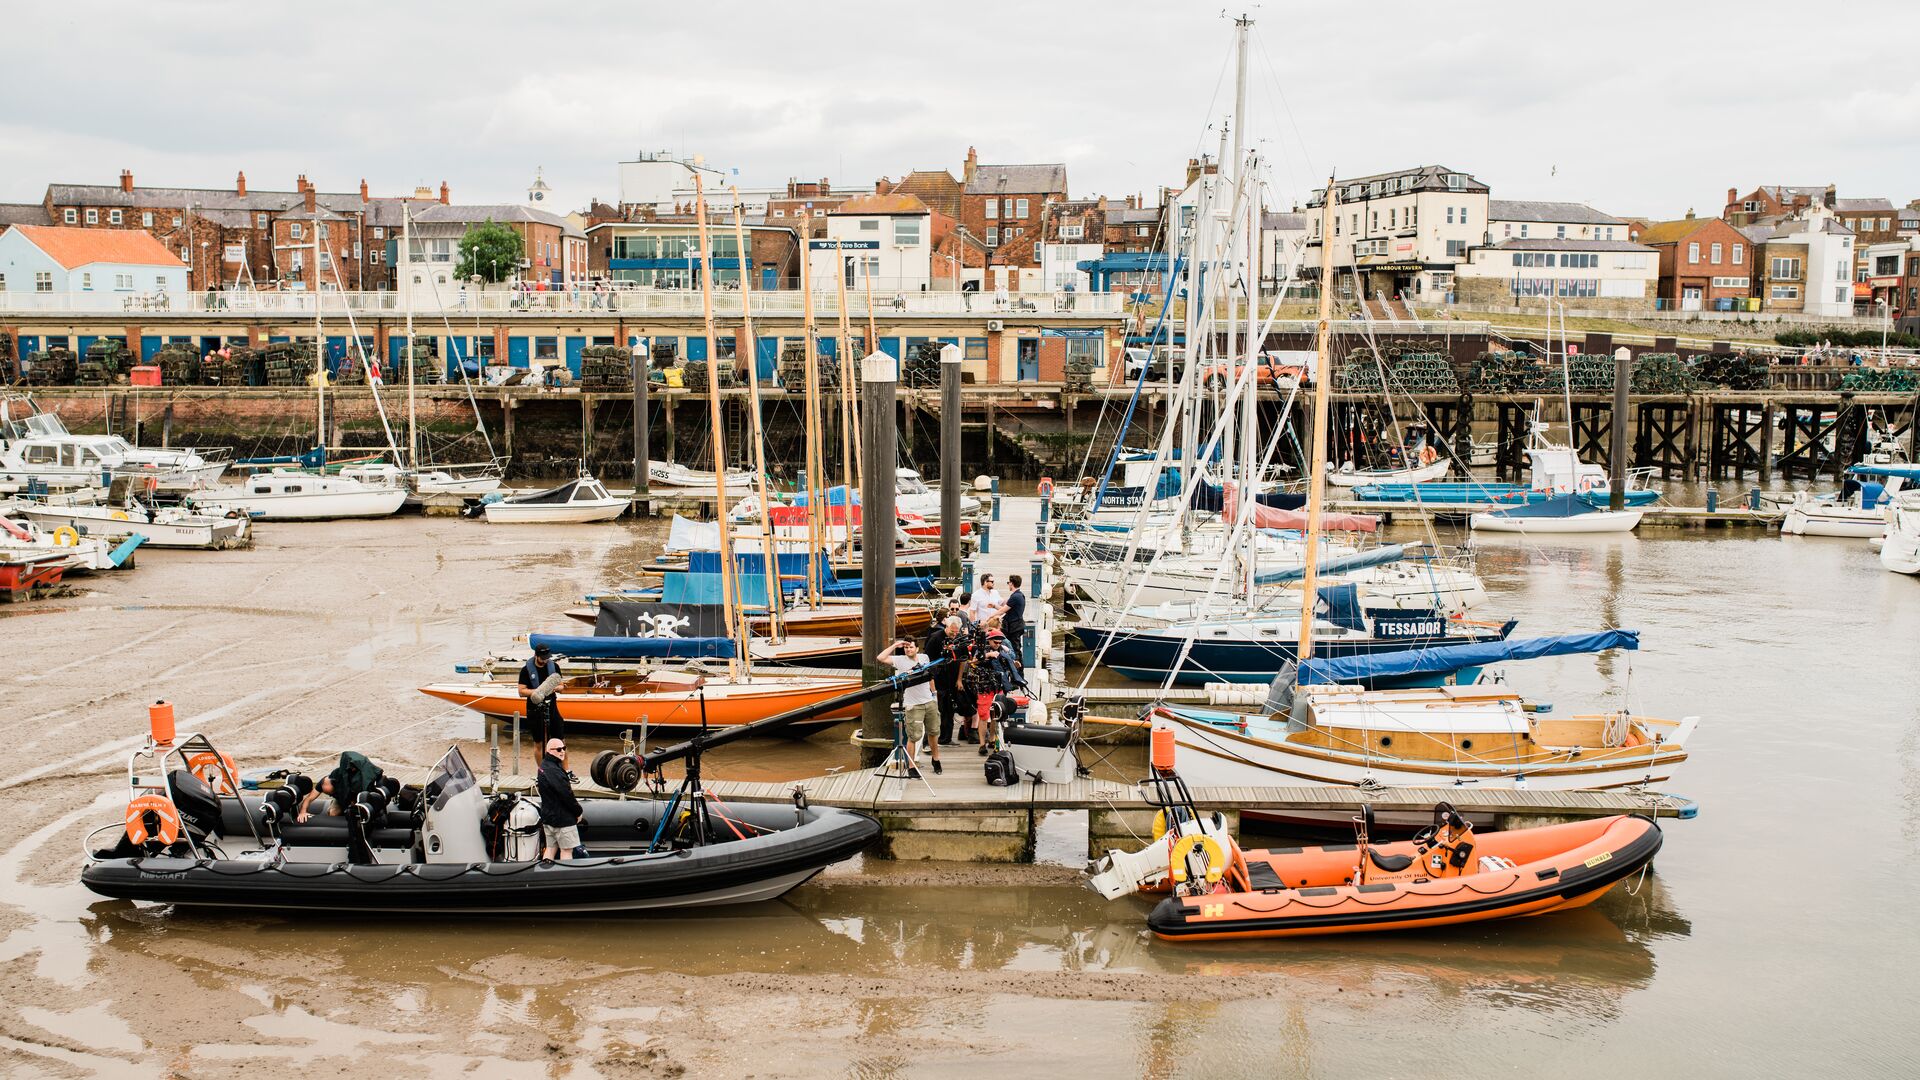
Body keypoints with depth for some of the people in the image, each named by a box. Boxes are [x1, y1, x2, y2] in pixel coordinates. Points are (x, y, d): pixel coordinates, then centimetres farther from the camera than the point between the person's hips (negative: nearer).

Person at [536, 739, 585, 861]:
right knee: (566, 850, -3)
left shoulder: (544, 765, 10)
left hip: (548, 815, 10)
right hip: (562, 819, -10)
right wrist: (579, 811, -10)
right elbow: (566, 795, -23)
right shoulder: (554, 771, -24)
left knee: (551, 848, 15)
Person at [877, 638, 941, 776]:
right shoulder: (900, 660, -6)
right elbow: (880, 658, -17)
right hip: (913, 705, -5)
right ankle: (911, 767, 1)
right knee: (913, 737, -7)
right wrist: (895, 645, -14)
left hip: (929, 702, 5)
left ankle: (935, 759, 37)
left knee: (933, 732, 17)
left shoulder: (924, 657, 6)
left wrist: (933, 692, 20)